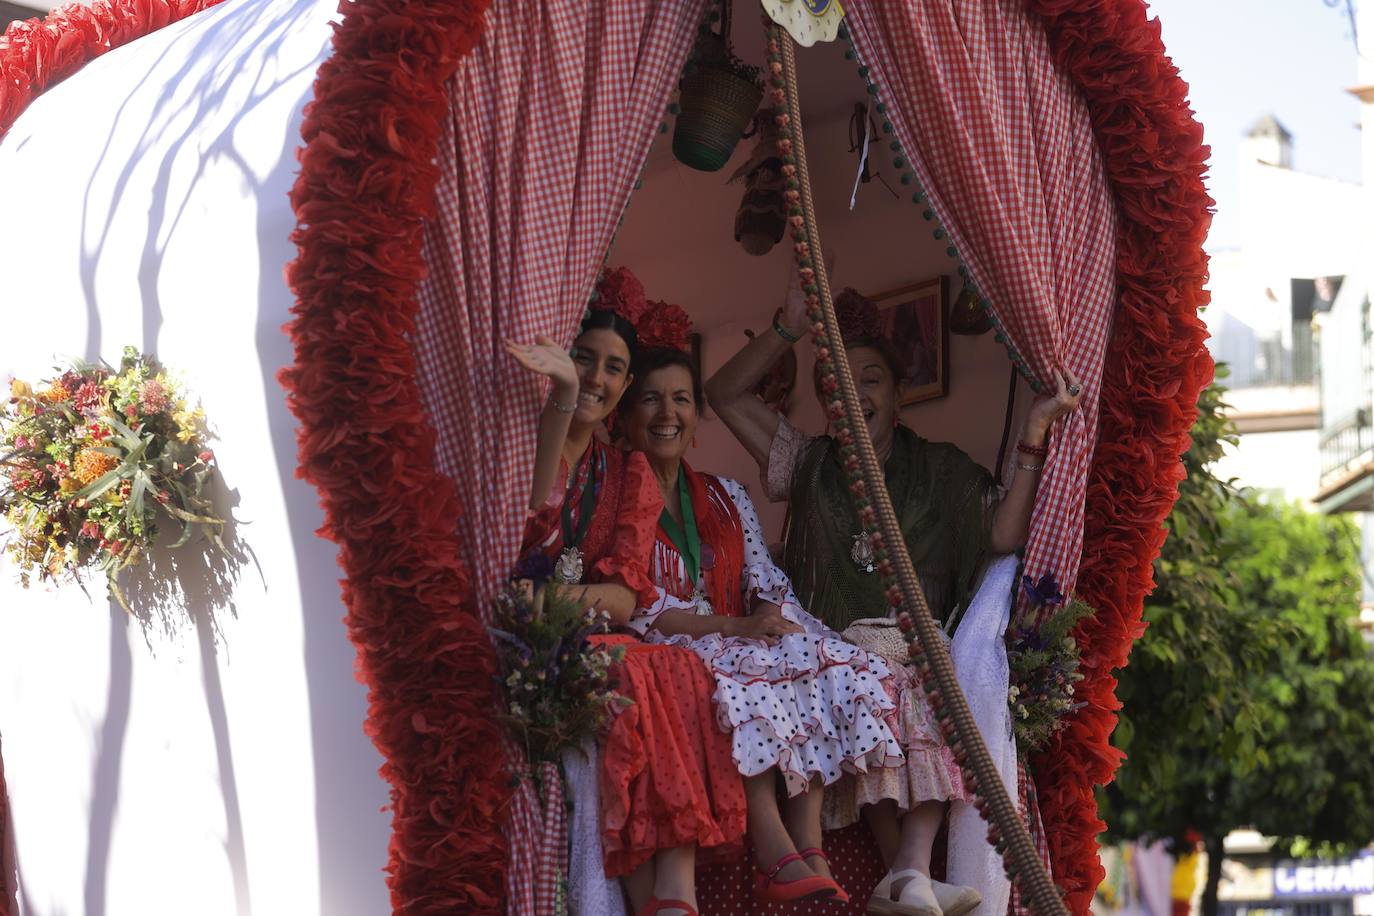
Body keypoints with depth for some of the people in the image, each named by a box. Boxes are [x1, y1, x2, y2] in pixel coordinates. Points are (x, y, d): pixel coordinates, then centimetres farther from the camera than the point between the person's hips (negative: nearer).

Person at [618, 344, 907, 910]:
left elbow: (766, 583, 10)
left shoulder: (726, 498, 19)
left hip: (742, 643, 5)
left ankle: (810, 852, -35)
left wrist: (779, 617, -16)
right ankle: (778, 857, -45)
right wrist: (734, 628, -22)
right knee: (740, 673, -35)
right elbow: (637, 607, -12)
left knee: (825, 663, -24)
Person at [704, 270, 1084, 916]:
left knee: (933, 716, -34)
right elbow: (726, 394, 16)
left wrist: (1033, 438, -7)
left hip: (921, 645, 0)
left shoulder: (939, 470, 15)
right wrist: (789, 330, 4)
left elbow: (1004, 535, 0)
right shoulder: (811, 465, 19)